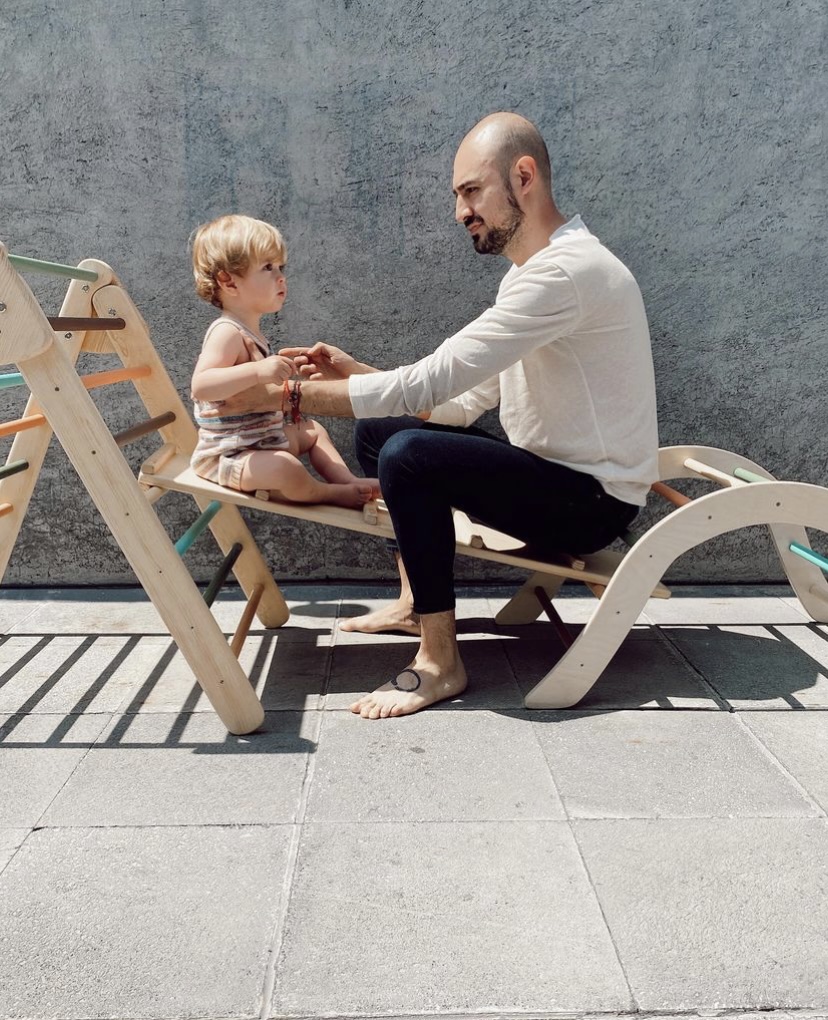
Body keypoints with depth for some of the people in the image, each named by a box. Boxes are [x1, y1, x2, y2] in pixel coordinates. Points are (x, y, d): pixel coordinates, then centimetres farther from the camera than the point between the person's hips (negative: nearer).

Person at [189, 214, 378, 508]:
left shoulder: (249, 329, 10)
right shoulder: (227, 332, -23)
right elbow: (200, 386, -39)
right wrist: (257, 370, -47)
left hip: (262, 437, 11)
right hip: (227, 456, -11)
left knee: (313, 431, 24)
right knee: (287, 470, -33)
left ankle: (350, 481, 14)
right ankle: (335, 494, -10)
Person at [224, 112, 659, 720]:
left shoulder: (565, 271, -22)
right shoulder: (530, 273, 12)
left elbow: (433, 382, -26)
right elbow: (463, 401, 9)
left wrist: (290, 393, -18)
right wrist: (354, 373, 1)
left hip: (594, 498, -10)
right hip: (550, 472, 10)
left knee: (409, 456, -29)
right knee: (378, 431, 11)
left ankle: (440, 663, -16)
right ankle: (416, 602, 20)